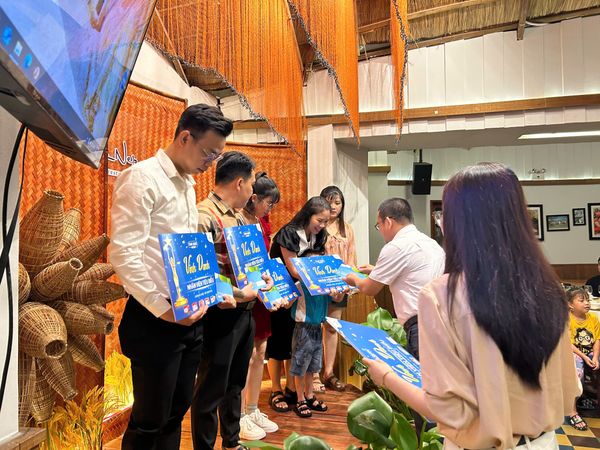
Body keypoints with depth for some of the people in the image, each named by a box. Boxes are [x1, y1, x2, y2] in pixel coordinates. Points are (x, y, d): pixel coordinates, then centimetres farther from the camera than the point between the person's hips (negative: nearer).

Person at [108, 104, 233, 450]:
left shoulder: (188, 185, 14)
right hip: (156, 320, -8)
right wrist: (163, 309, -19)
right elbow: (123, 253, -20)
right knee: (150, 420, 6)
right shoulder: (142, 177, -12)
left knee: (176, 412, 18)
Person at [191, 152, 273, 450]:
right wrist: (239, 294, -22)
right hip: (221, 315, -9)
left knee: (235, 384, 22)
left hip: (245, 313, 9)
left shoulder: (237, 215, 11)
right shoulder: (204, 216, -18)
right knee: (212, 390, 7)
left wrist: (261, 276, 1)